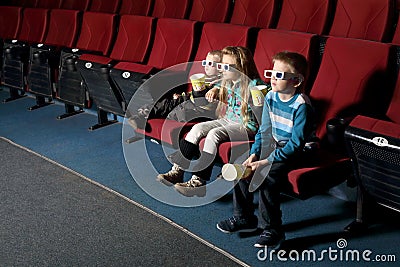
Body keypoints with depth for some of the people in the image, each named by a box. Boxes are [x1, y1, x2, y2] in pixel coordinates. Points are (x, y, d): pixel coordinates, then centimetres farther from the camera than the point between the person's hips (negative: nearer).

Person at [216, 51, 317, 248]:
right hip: (276, 145, 8)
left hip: (299, 151, -8)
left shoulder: (301, 105, -22)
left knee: (266, 176, -27)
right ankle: (243, 218, 11)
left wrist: (268, 161, -28)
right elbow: (264, 131, 8)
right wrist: (254, 153, -6)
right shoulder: (270, 97, 1)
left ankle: (273, 230, -14)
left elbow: (296, 143, -24)